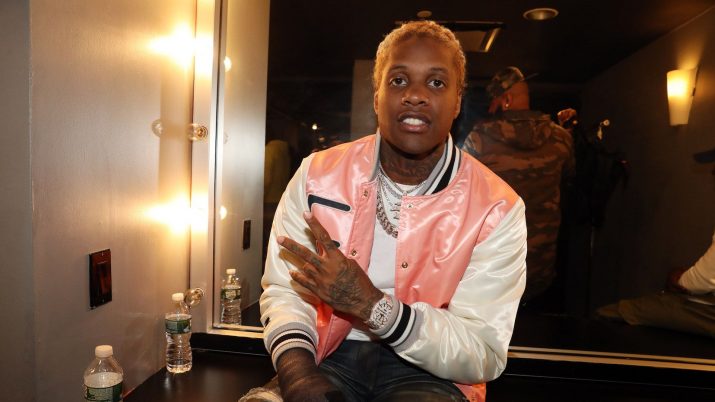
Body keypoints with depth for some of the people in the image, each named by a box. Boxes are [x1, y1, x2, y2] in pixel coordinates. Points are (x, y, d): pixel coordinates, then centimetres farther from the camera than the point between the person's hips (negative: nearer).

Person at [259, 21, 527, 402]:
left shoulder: (497, 209, -9)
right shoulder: (316, 175, -3)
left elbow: (484, 356, -11)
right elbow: (283, 290, 0)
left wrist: (373, 305, -25)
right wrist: (296, 367, -20)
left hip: (428, 371, 0)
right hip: (330, 358, 1)